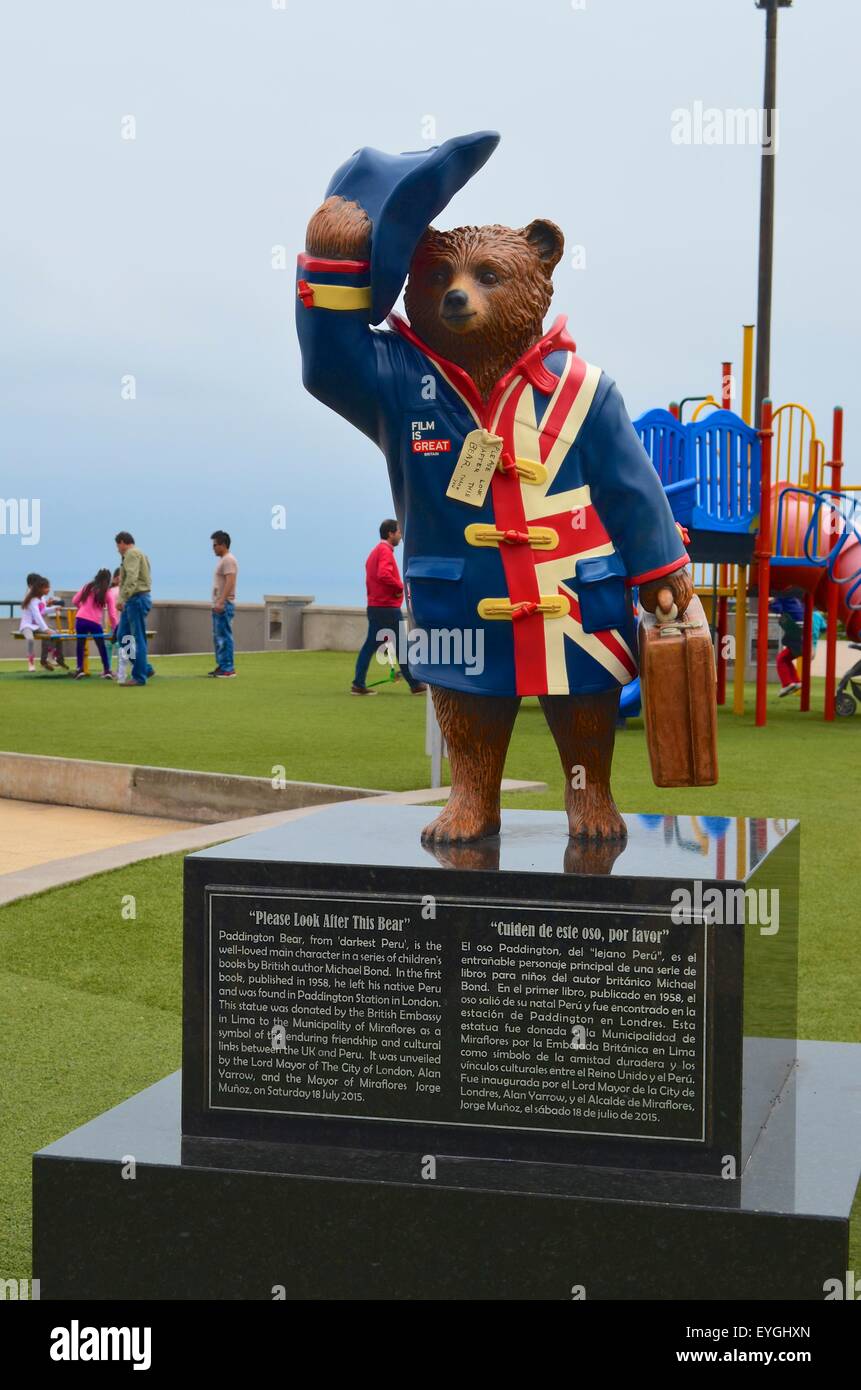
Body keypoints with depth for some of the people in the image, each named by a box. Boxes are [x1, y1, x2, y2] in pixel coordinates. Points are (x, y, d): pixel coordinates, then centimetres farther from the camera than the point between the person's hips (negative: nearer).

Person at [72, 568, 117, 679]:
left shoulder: (88, 587, 10)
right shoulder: (108, 593, 3)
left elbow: (75, 602, 13)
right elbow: (112, 614, 0)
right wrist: (115, 628, 9)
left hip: (80, 620, 2)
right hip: (94, 622, -2)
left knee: (80, 645, 11)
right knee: (102, 646, 11)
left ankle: (80, 669, 3)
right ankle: (107, 670, 8)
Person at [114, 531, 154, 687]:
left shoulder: (132, 554, -9)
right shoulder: (139, 554, 20)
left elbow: (131, 579, -22)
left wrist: (122, 599, -25)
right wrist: (124, 599, 11)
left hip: (136, 599, -10)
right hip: (136, 600, 10)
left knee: (138, 639, -5)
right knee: (122, 636, 13)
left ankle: (139, 676, -2)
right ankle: (145, 669, 15)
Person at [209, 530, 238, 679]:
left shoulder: (228, 560, -14)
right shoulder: (223, 560, 19)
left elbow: (230, 582, -24)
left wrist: (221, 602, -30)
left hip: (224, 605, -11)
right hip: (218, 605, 11)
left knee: (224, 636, -10)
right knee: (218, 637, 13)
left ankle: (228, 669, -10)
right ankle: (221, 666, 17)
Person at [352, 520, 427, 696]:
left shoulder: (375, 552, 18)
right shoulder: (385, 551, -13)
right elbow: (384, 575, -29)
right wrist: (400, 586, -15)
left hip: (374, 606, 9)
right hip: (388, 608, -9)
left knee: (370, 645, 6)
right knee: (402, 647, -1)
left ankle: (358, 685, 2)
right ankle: (415, 685, 6)